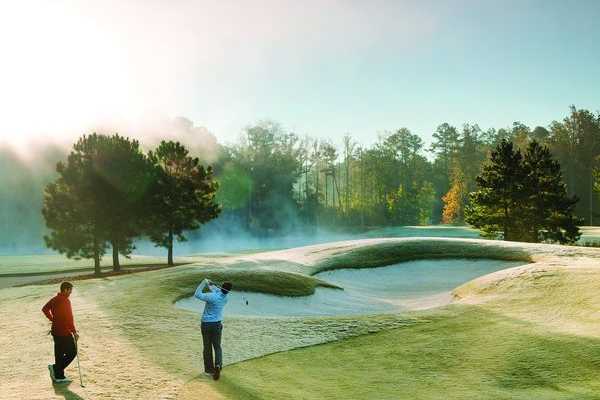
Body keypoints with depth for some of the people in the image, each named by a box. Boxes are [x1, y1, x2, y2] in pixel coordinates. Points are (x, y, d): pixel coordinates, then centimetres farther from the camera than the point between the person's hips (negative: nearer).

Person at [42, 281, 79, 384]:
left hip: (56, 331, 9)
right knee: (72, 352, 3)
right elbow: (69, 318, -22)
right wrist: (74, 332, -17)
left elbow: (44, 309, 23)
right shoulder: (65, 301, -19)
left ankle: (59, 376, 16)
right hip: (64, 332, -9)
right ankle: (56, 368, 1)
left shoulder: (54, 299, 9)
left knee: (59, 354, 13)